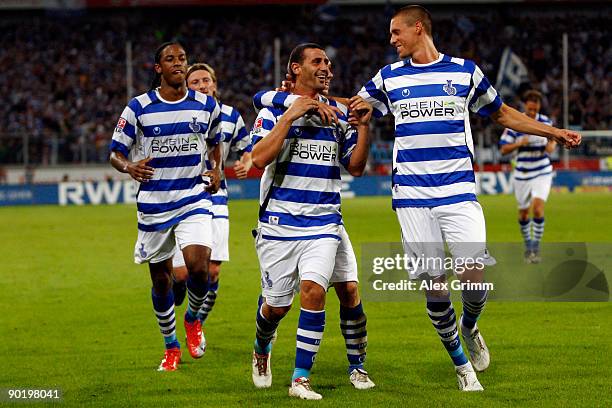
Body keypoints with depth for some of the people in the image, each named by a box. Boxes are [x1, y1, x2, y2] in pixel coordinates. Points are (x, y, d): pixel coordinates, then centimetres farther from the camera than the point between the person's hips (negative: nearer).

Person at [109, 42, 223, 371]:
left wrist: (216, 171, 4)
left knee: (198, 267, -19)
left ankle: (193, 319, 13)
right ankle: (171, 347, 26)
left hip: (194, 199, 0)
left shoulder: (206, 106, 3)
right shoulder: (139, 108, -4)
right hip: (154, 204, 0)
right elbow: (115, 153, 0)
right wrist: (129, 166, -23)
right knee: (161, 279, 7)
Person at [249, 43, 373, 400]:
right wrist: (289, 117, -19)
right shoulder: (274, 111, 0)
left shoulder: (339, 113, 10)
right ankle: (262, 351, 39)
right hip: (279, 221, -2)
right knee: (278, 305, 4)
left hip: (324, 222, 2)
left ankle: (301, 380, -11)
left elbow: (356, 167, 10)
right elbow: (259, 159, -15)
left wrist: (363, 126, -3)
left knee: (314, 291, -19)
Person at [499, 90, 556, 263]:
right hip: (522, 174, 1)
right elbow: (503, 149, -7)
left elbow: (554, 138, 14)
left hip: (542, 172, -1)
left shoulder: (545, 122, -3)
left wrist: (551, 146, -9)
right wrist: (520, 143, -23)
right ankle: (527, 244, 30)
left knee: (538, 207, -17)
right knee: (523, 213, 8)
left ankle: (536, 246, -6)